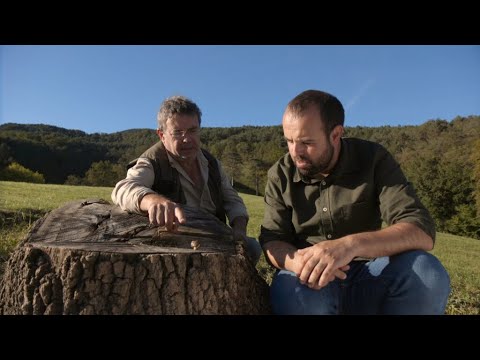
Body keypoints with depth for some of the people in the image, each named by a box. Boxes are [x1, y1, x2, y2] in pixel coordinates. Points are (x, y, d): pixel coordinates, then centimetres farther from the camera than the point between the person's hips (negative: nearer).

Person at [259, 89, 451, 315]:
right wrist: (301, 262, -32)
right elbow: (271, 241, -8)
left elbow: (421, 231, -20)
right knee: (292, 294, -35)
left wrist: (352, 244, -39)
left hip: (365, 275, 1)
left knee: (426, 272, -29)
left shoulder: (373, 159, -10)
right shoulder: (280, 175, -5)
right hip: (313, 278, 0)